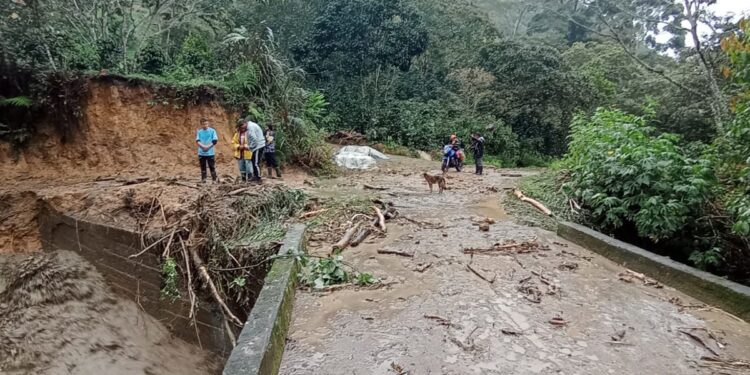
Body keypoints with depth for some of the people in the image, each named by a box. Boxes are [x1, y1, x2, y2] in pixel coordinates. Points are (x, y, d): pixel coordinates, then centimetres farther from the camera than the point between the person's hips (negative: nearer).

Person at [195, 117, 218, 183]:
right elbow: (197, 141, -1)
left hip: (210, 152, -2)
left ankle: (215, 179, 6)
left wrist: (208, 146, -13)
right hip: (201, 153, 2)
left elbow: (215, 141, -5)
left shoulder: (212, 131, 0)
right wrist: (203, 146, -17)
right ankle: (203, 179, 14)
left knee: (212, 167, 0)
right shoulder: (199, 132, 6)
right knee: (203, 167, 8)